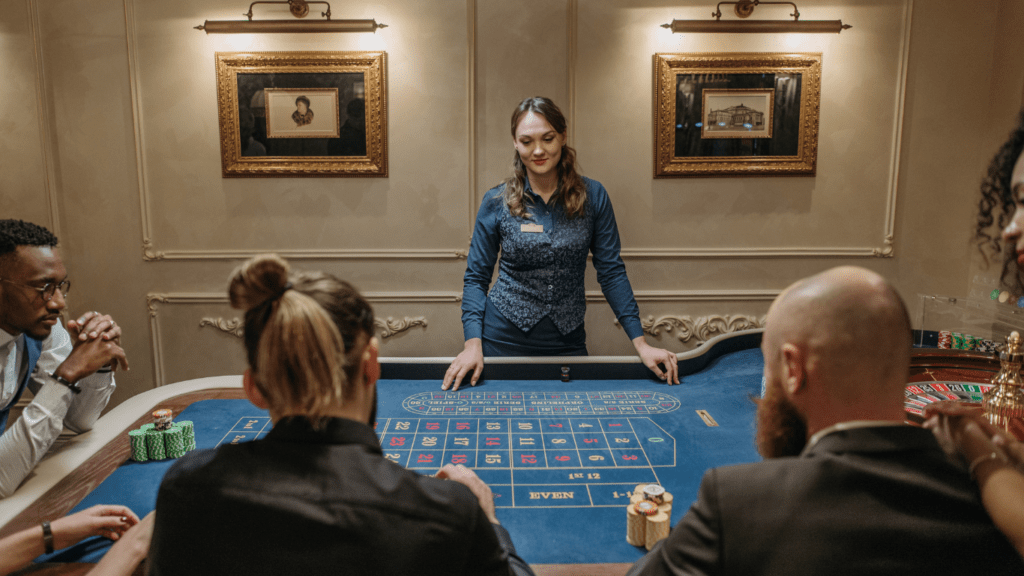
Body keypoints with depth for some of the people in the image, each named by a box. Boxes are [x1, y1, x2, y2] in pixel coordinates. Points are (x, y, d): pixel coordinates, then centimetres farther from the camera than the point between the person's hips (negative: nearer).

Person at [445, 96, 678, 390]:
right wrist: (473, 343, -14)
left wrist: (640, 342, -6)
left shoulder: (593, 196, -3)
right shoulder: (496, 202, -5)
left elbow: (612, 272, -1)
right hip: (505, 339, -1)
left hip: (568, 341, 1)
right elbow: (476, 277, -1)